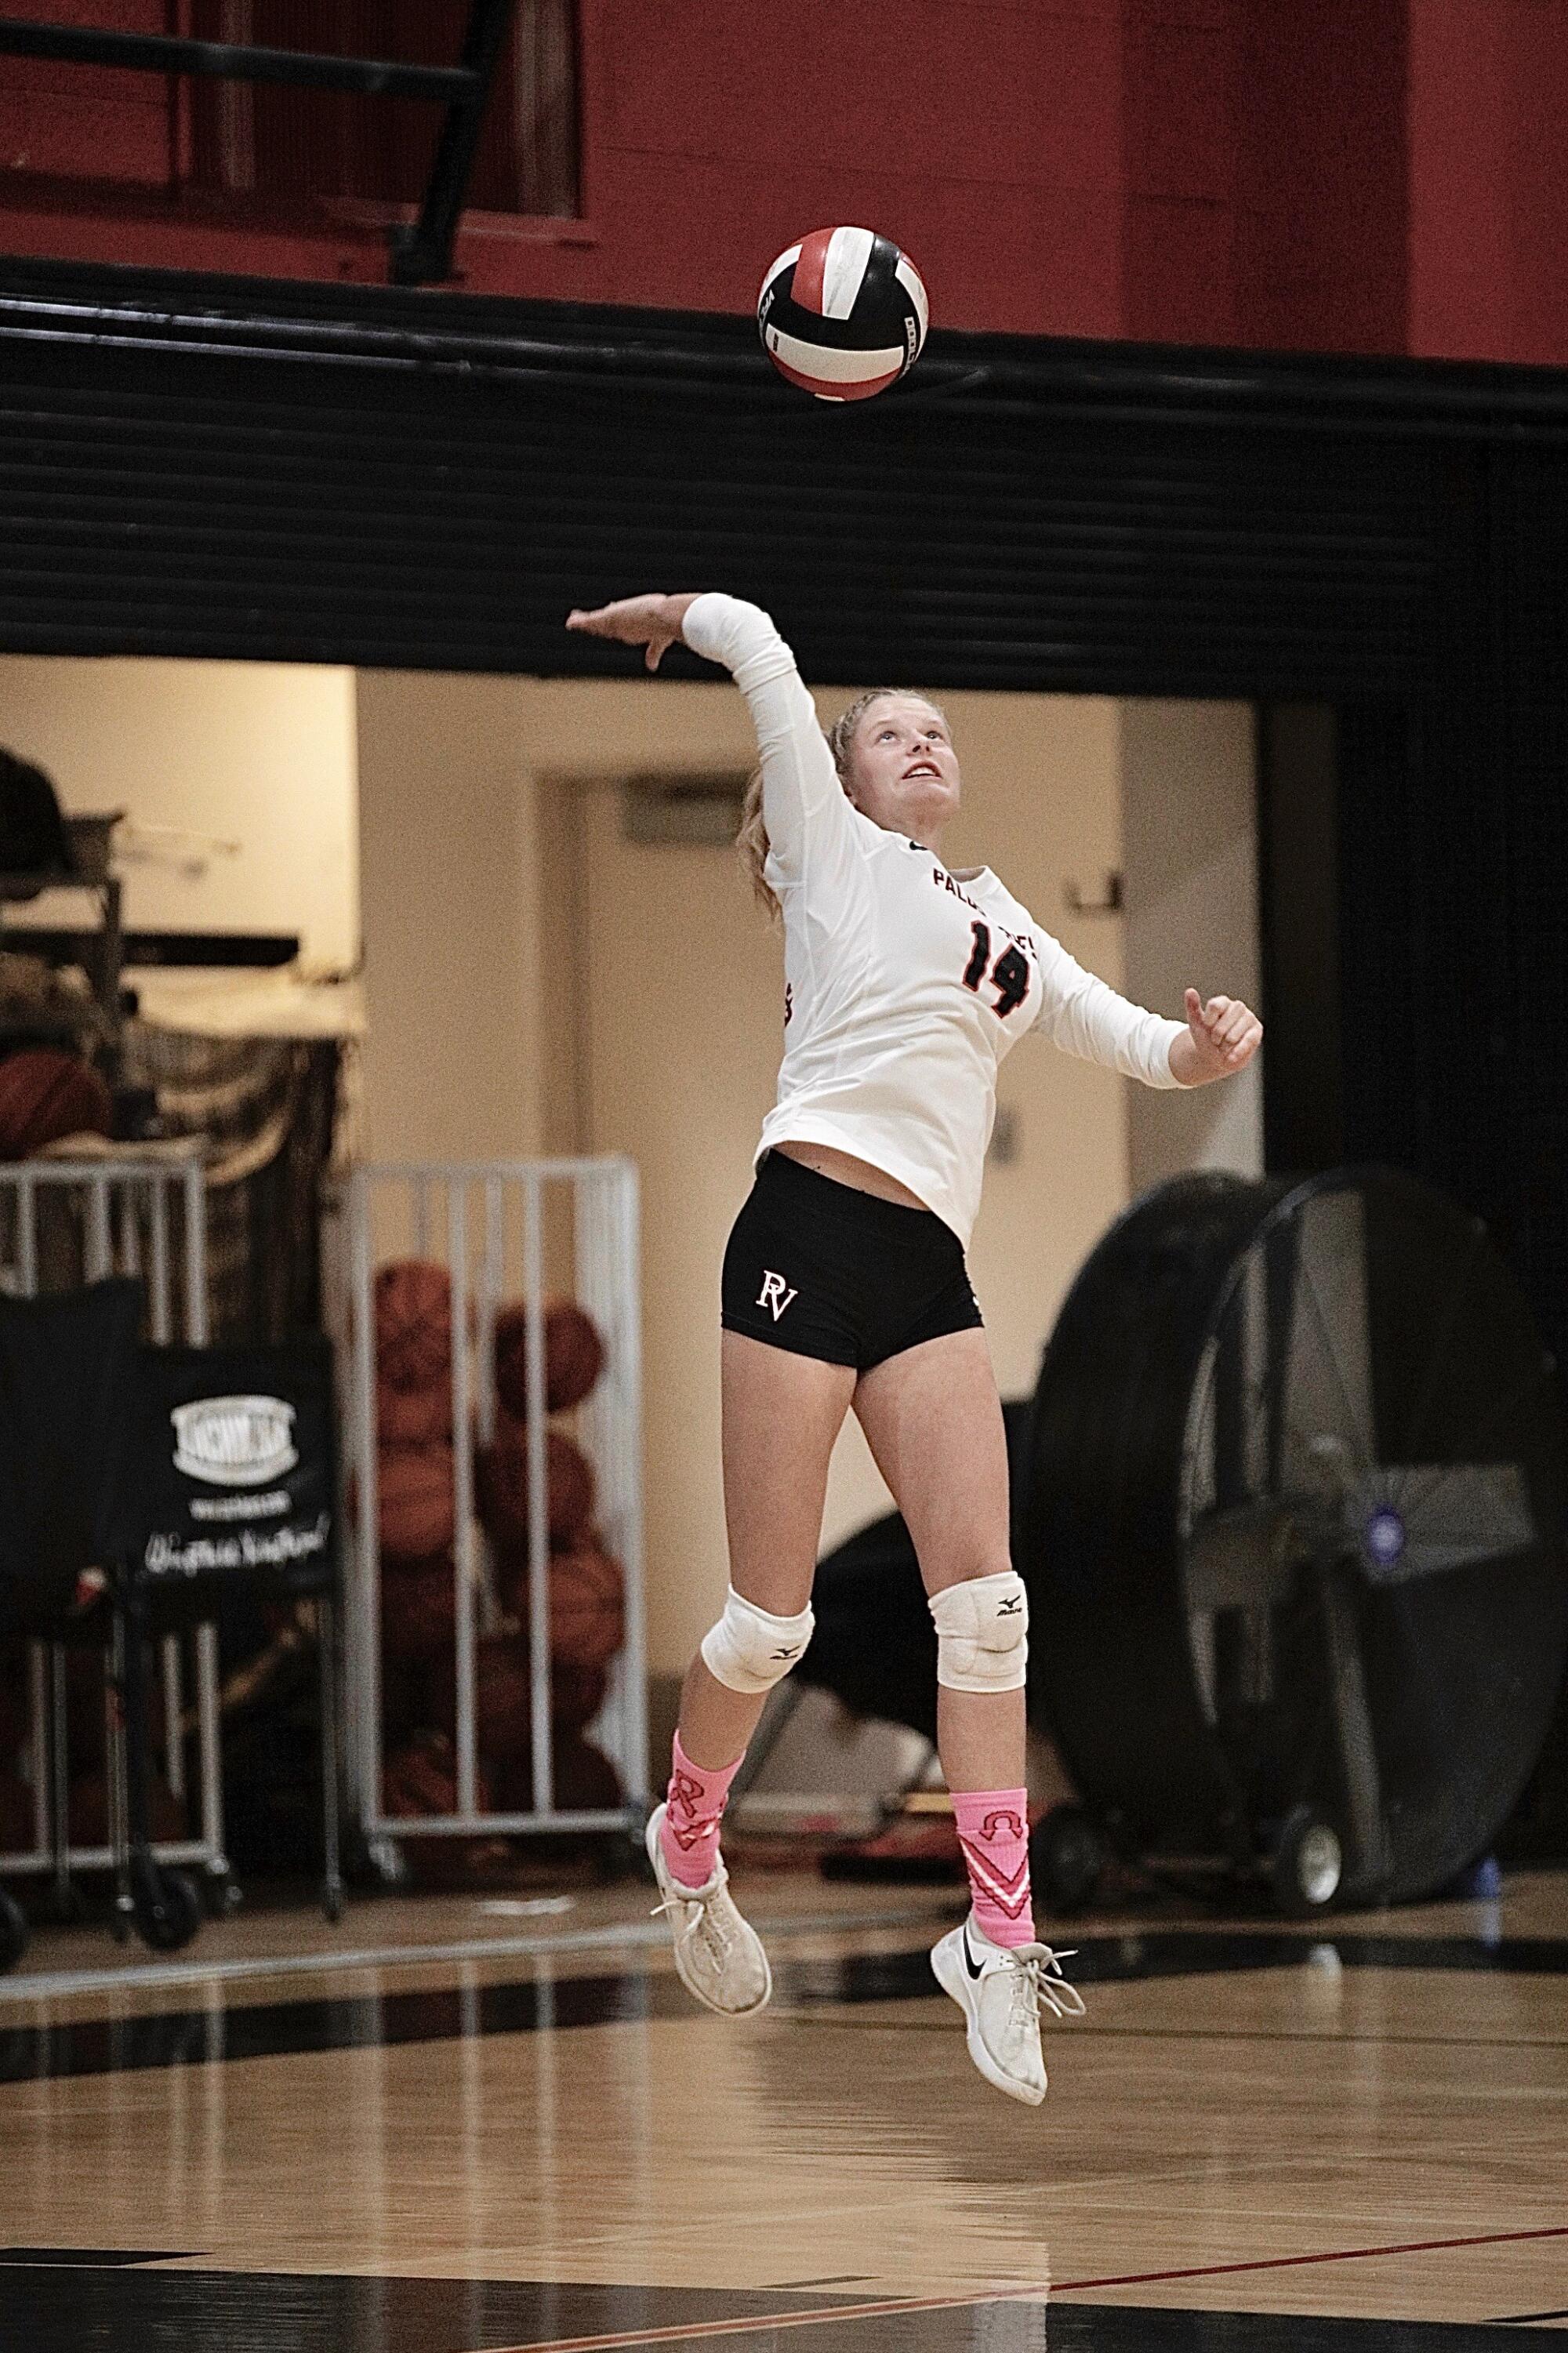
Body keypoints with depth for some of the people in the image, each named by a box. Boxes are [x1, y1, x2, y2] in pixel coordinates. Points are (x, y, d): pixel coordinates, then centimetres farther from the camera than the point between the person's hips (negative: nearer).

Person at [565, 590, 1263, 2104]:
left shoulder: (1008, 935, 27)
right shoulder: (832, 847, 11)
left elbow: (1136, 1044, 26)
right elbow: (758, 646, 7)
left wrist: (1206, 1046, 5)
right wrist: (668, 616, 25)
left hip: (928, 1270, 5)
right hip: (808, 1227, -5)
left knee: (982, 1595, -9)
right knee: (771, 1615, -4)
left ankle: (999, 1937, -10)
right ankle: (687, 1849, 22)